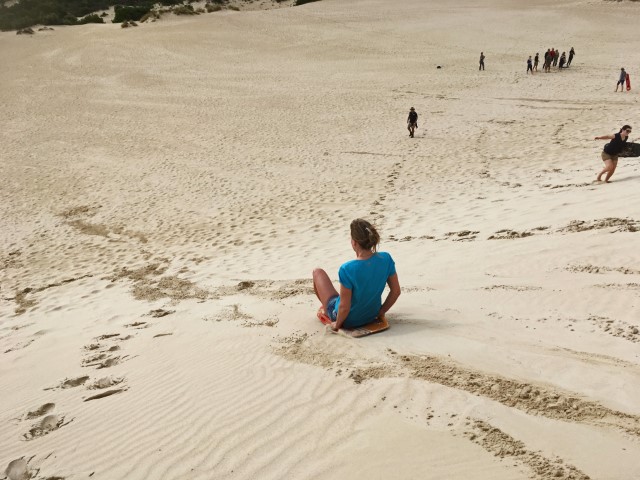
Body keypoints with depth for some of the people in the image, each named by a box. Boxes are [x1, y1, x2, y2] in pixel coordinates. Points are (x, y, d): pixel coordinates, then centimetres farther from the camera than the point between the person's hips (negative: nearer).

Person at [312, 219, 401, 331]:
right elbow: (396, 291, -10)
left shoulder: (347, 269, -35)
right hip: (371, 316, 5)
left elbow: (345, 307, -28)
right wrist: (380, 312, 5)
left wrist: (336, 325, -8)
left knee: (317, 272, 16)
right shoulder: (386, 259, -20)